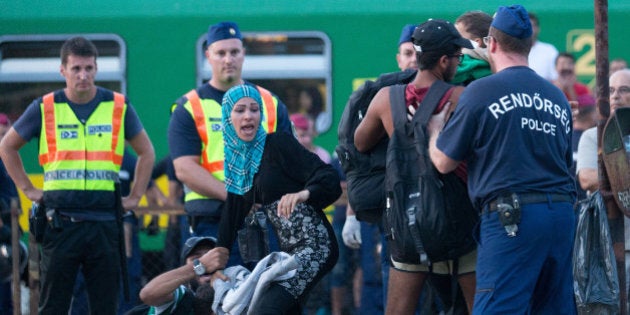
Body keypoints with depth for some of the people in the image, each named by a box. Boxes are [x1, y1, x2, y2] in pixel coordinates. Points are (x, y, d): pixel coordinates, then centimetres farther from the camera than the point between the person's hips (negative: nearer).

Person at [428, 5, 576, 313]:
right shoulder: (558, 96, 15)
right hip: (563, 214, 6)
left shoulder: (481, 91, -2)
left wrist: (434, 128, 22)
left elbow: (443, 161, 3)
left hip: (511, 218, -6)